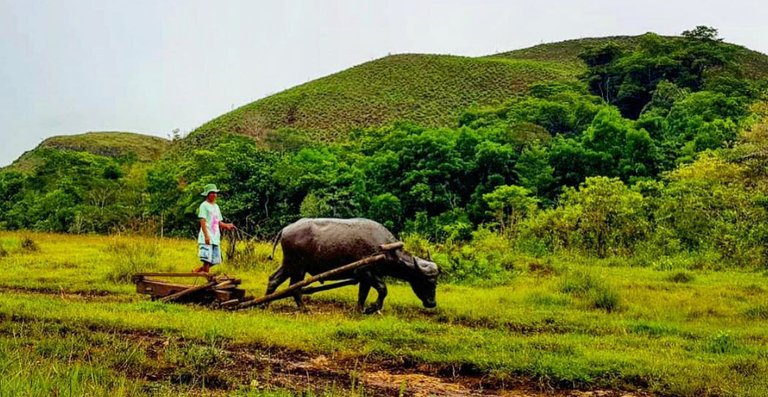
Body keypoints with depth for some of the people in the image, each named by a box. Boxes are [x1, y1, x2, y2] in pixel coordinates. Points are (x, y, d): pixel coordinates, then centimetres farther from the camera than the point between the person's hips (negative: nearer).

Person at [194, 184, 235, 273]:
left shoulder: (216, 206, 20)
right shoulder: (204, 205, -3)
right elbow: (202, 222, -11)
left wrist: (226, 225, -2)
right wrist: (206, 236, -21)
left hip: (215, 238, 8)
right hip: (207, 238, -8)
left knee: (215, 260, 6)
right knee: (207, 259, -12)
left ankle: (197, 271, 20)